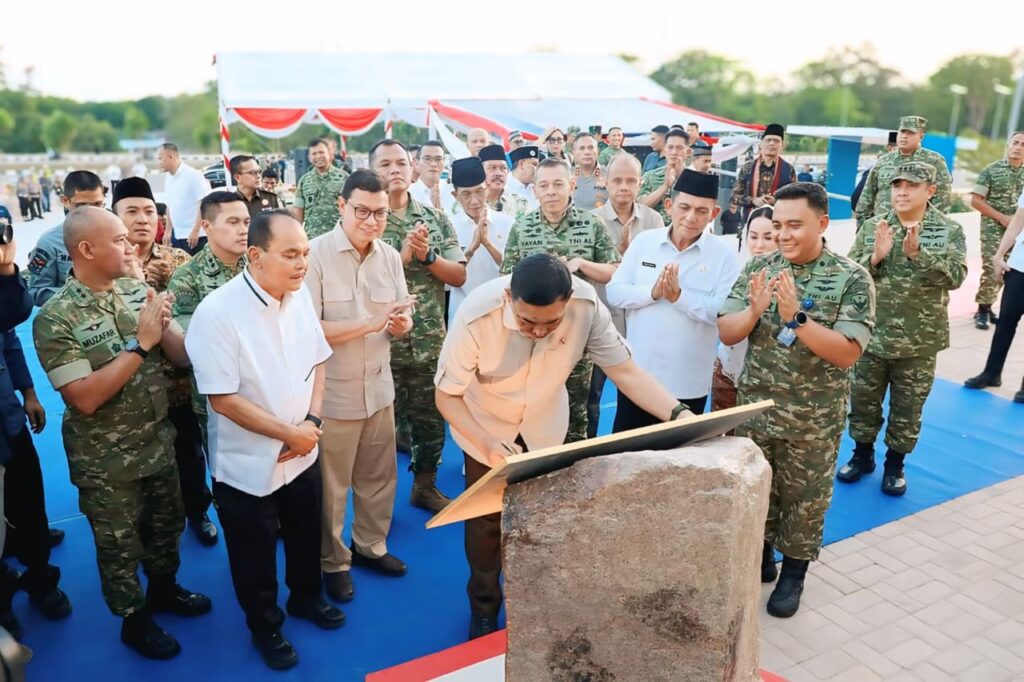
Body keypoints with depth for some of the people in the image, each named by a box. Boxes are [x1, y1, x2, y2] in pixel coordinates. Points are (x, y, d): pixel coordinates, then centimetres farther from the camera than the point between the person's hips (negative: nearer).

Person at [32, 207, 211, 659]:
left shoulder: (138, 290, -5)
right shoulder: (55, 318, -19)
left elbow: (186, 356, -3)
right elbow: (86, 398, -25)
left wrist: (162, 326, -23)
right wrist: (139, 343, -26)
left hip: (158, 442, 5)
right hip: (106, 461, -5)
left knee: (166, 523, 23)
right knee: (119, 544, 16)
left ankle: (163, 588, 50)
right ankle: (135, 620, 38)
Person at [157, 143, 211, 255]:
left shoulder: (193, 175, -10)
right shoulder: (168, 178, 12)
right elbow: (169, 207, 20)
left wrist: (195, 231, -18)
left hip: (194, 236, -7)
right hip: (176, 236, 7)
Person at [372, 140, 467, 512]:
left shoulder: (435, 218, 4)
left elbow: (460, 275, 0)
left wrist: (427, 256, -15)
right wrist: (403, 255, -20)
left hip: (431, 344, 3)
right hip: (383, 345, -3)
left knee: (432, 419, 15)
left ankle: (425, 486, 35)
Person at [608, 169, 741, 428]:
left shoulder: (724, 255, -6)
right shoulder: (643, 241, 1)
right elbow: (614, 292, -3)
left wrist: (679, 296, -23)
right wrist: (652, 292, -19)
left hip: (688, 383, -2)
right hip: (637, 374, 2)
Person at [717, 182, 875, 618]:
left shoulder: (852, 278, -11)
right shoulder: (759, 268, -2)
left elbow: (848, 353, -19)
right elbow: (726, 334, -4)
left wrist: (796, 316, -30)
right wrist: (754, 310, -24)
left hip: (814, 419, -3)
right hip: (755, 408, 3)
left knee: (805, 497, 14)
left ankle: (793, 571, 36)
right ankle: (759, 557, 41)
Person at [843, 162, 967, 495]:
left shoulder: (949, 230, -3)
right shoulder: (872, 226, -1)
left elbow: (955, 277, -15)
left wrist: (918, 254, -28)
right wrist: (875, 257, -21)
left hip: (918, 341, -1)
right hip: (871, 334, 1)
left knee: (907, 408, 12)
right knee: (863, 401, 13)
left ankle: (895, 464, 31)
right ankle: (862, 454, 34)